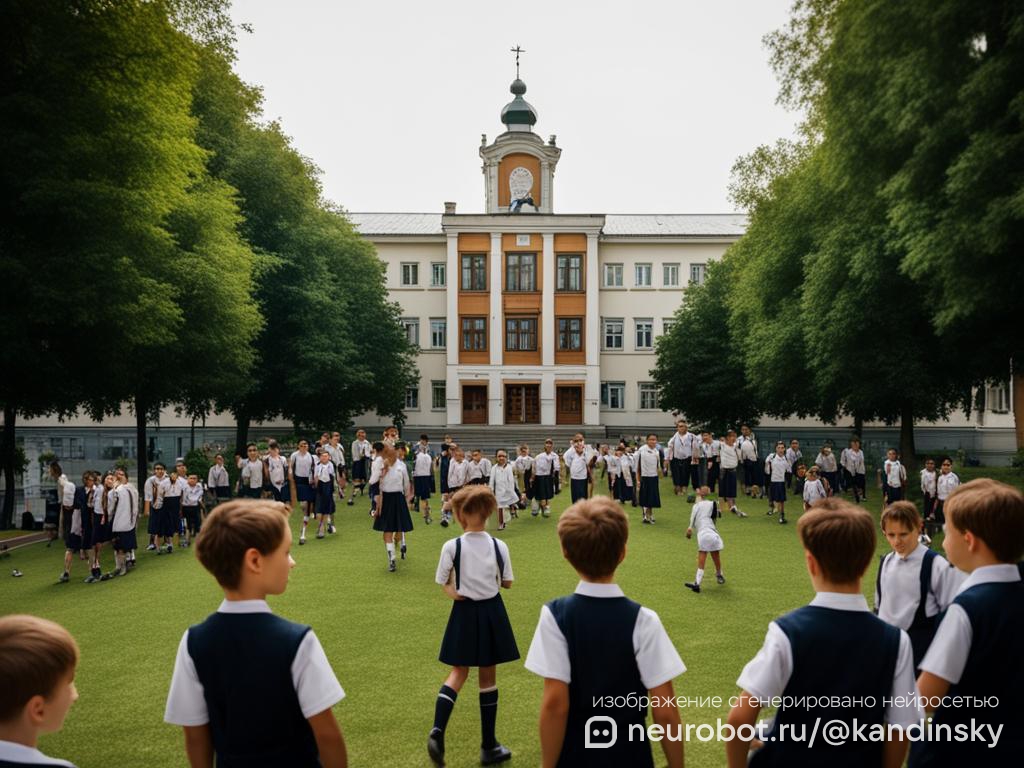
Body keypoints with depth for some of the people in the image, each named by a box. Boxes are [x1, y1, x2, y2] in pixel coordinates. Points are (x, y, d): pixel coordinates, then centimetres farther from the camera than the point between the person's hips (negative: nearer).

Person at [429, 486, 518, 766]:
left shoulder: (452, 546, -14)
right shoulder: (499, 546, -10)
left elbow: (443, 583, -5)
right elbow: (507, 583, 1)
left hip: (465, 613, 0)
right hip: (491, 611, 1)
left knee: (459, 672, 15)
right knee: (488, 677, 11)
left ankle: (437, 731, -6)